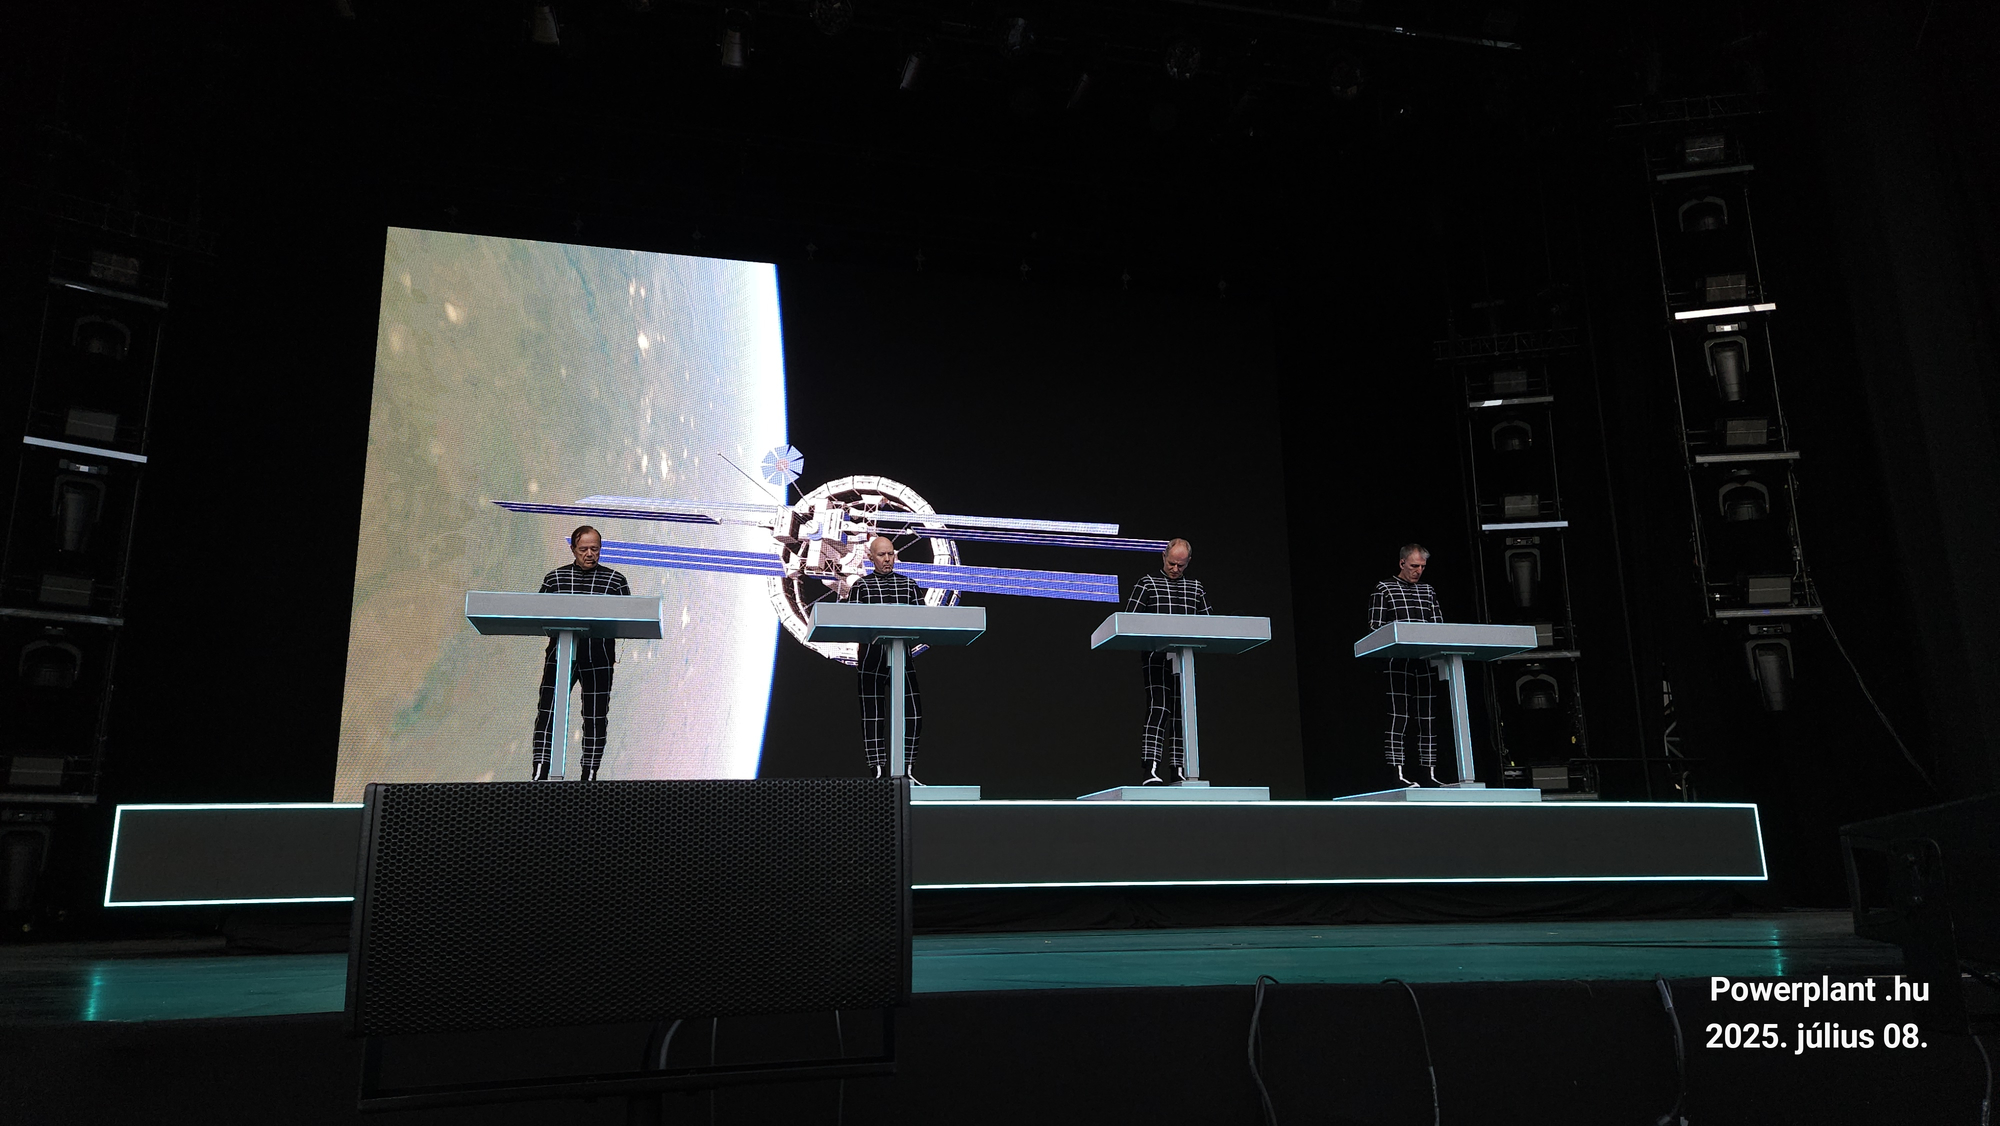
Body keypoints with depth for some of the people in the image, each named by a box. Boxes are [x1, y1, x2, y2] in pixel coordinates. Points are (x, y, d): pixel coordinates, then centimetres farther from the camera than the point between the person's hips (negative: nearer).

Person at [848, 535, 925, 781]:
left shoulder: (909, 584, 16)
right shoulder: (861, 585, 9)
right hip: (872, 656, -2)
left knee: (913, 713, -5)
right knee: (873, 715, 0)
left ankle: (905, 770, 4)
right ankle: (878, 772, 4)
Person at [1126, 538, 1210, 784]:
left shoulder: (1196, 589, 18)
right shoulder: (1148, 584, 8)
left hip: (1184, 660, 4)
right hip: (1155, 658, -4)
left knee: (1181, 713, 4)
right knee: (1158, 709, -15)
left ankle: (1178, 770, 9)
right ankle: (1149, 770, -19)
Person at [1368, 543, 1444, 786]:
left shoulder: (1428, 591, 20)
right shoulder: (1384, 588, 6)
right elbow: (1375, 626, -1)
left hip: (1425, 662, 5)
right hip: (1397, 662, -5)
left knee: (1428, 717, 3)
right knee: (1398, 715, -8)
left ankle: (1430, 772, 7)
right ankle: (1397, 773, -8)